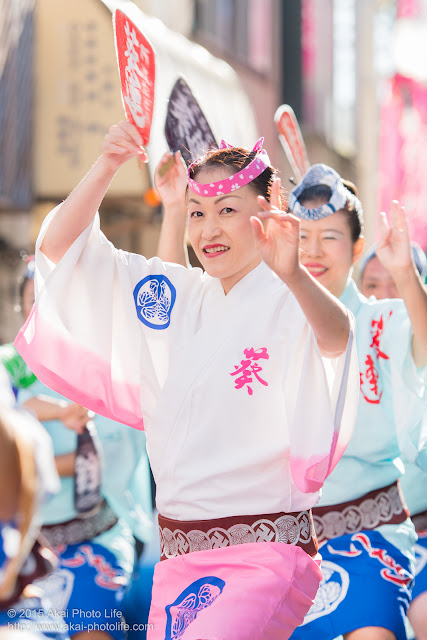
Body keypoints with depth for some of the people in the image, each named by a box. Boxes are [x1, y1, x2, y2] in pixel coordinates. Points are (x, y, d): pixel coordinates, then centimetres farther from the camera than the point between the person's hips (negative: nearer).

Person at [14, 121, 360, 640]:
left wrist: (293, 275, -53)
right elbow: (59, 247, 12)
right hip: (179, 559, 6)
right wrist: (108, 164, -5)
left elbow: (336, 339, -32)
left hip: (265, 559, -6)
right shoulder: (176, 296, 11)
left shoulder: (291, 305, -8)